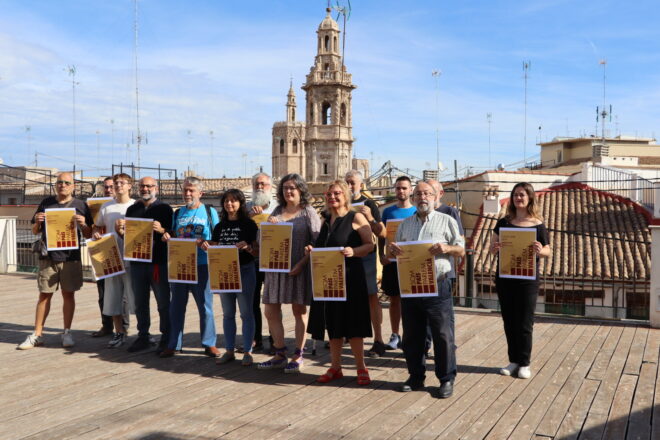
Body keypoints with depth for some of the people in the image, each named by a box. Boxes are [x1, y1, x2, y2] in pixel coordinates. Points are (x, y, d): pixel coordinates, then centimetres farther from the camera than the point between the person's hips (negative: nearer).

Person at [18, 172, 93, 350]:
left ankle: (67, 333, 15)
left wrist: (83, 224, -15)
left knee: (68, 294, 5)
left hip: (71, 257, -1)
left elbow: (88, 235, 5)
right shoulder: (46, 203, 10)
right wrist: (37, 222, -7)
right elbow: (35, 231, 14)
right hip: (48, 257, 1)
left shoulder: (80, 206, 5)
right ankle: (37, 335, 10)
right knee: (44, 295, 4)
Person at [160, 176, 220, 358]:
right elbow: (172, 235, 19)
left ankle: (209, 343, 14)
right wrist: (166, 236, -4)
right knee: (176, 305, 8)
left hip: (201, 266, -4)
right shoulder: (178, 213, 13)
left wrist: (206, 243, -19)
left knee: (205, 305, 3)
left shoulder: (210, 212, 2)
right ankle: (174, 344, 17)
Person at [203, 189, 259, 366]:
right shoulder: (220, 226, 11)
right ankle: (229, 350, 19)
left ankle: (247, 352, 8)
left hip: (244, 270, -5)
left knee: (246, 313, 1)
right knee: (228, 313, 10)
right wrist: (206, 247, -8)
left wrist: (247, 247, -26)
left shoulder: (248, 224, -3)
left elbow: (257, 251, -6)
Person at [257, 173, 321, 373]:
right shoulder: (277, 211, 12)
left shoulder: (309, 212, -2)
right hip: (275, 267, 5)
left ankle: (298, 356, 16)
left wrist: (302, 263, -18)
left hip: (298, 268, -5)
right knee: (271, 312, 5)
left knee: (299, 311, 6)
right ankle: (280, 354, 18)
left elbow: (317, 243, -8)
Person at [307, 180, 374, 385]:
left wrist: (353, 251, -25)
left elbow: (370, 245, -8)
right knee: (333, 324, 10)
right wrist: (312, 251, 2)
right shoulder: (326, 221, 14)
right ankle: (335, 368, 20)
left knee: (352, 324, -1)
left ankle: (361, 368, 13)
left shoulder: (356, 218, -4)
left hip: (350, 277, -6)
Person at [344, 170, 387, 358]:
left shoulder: (368, 205, -3)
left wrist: (370, 218, -24)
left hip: (365, 256, -4)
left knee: (372, 296, -6)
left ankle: (378, 340, -5)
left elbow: (382, 234, -9)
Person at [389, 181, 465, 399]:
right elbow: (397, 252, 20)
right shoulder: (405, 224, 16)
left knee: (443, 335, -1)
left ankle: (447, 379, 12)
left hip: (437, 285, -4)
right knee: (411, 335, 10)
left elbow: (461, 250, 5)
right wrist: (392, 249, -3)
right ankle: (416, 376, 24)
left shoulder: (446, 221, 5)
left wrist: (446, 248, -16)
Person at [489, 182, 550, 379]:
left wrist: (540, 251, -23)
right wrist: (495, 248, -18)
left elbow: (548, 251, 0)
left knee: (524, 323, 2)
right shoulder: (503, 222, 4)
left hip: (528, 279, -3)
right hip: (504, 278, 3)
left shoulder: (538, 224, -3)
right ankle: (513, 360, 22)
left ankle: (524, 363, 15)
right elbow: (492, 248, 5)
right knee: (509, 321, 10)